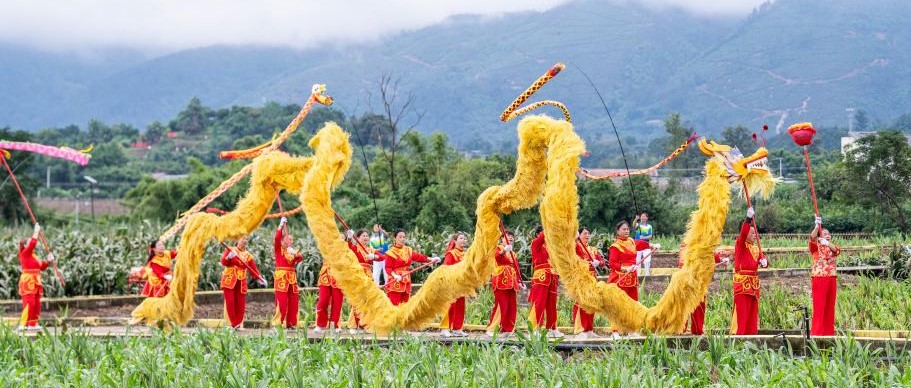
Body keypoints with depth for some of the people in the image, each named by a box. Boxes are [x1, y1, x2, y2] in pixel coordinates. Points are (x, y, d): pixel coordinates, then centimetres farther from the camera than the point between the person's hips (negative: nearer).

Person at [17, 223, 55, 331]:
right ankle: (23, 325, -15)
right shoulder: (24, 253, -7)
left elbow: (42, 267, 22)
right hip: (28, 281, -9)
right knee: (29, 303, -14)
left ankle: (33, 324, 14)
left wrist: (48, 261, 7)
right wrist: (36, 231, -10)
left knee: (36, 304, 9)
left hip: (35, 282, 9)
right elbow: (33, 243, -19)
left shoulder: (33, 256, 18)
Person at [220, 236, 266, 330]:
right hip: (229, 280, -3)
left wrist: (260, 279, -5)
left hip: (241, 282, 3)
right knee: (230, 302, -11)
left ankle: (239, 324, 2)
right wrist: (229, 257, -26)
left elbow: (254, 268, 7)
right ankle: (234, 324, -8)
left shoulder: (248, 255, 12)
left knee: (240, 304, -3)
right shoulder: (230, 250, 4)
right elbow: (223, 262, -7)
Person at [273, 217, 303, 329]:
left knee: (293, 302, 5)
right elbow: (277, 237, -15)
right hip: (281, 277, -6)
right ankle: (278, 324, -7)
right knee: (281, 302, -10)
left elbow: (300, 258, 5)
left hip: (292, 278, 6)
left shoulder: (292, 250, 18)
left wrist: (296, 254, -14)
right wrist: (281, 225, -13)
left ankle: (290, 324, 11)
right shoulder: (278, 249, 2)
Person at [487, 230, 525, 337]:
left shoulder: (513, 253, 22)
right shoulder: (499, 248, 1)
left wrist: (520, 282, 14)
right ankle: (491, 329, -8)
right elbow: (496, 256, -23)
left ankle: (506, 329, 8)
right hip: (501, 280, -7)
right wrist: (504, 251, -43)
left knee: (512, 306, 3)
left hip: (511, 282, 7)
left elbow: (517, 269, 23)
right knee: (500, 305, -12)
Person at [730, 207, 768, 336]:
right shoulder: (740, 244, -3)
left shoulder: (756, 248, 17)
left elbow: (762, 258, 10)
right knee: (741, 308, -10)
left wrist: (764, 261, -15)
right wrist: (748, 218, -29)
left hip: (753, 281, 7)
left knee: (752, 309, 8)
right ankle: (737, 332, -9)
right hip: (742, 280, -7)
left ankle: (751, 331, 14)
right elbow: (743, 233, -20)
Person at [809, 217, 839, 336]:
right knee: (819, 306, -8)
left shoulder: (832, 248, 16)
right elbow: (812, 238, -18)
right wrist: (817, 226, -30)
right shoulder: (816, 247, 4)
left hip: (831, 279, 5)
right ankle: (816, 332, -7)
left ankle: (829, 331, 12)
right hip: (819, 278, -5)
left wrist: (827, 243, -28)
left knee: (830, 307, 6)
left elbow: (837, 250, -9)